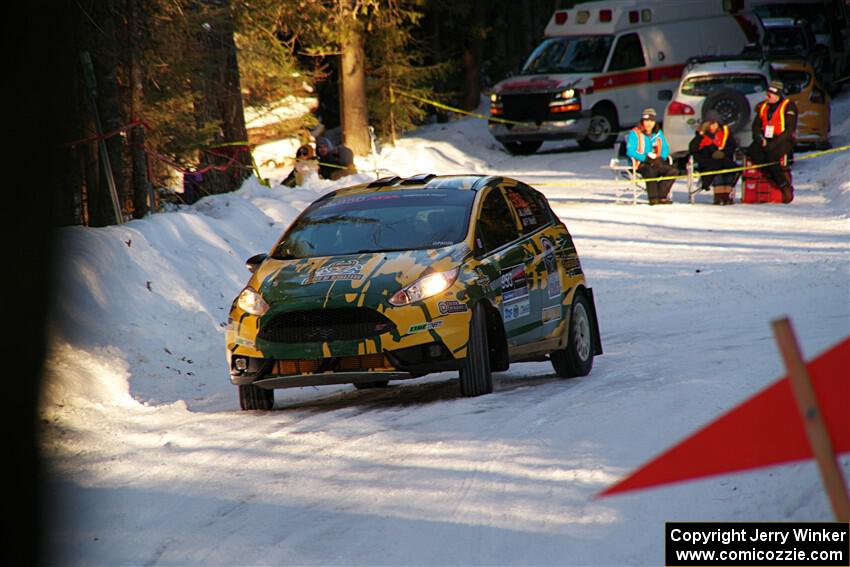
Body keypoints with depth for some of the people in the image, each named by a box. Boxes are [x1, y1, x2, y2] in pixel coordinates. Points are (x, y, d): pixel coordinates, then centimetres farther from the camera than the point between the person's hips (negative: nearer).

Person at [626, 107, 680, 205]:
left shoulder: (658, 133, 14)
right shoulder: (635, 133, -4)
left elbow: (665, 149, 15)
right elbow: (630, 151, -14)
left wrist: (661, 158, -7)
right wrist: (646, 158, -22)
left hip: (656, 162, 6)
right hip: (640, 163, -6)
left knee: (673, 171, -15)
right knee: (650, 171, -38)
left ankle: (661, 196, -18)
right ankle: (653, 198, -32)